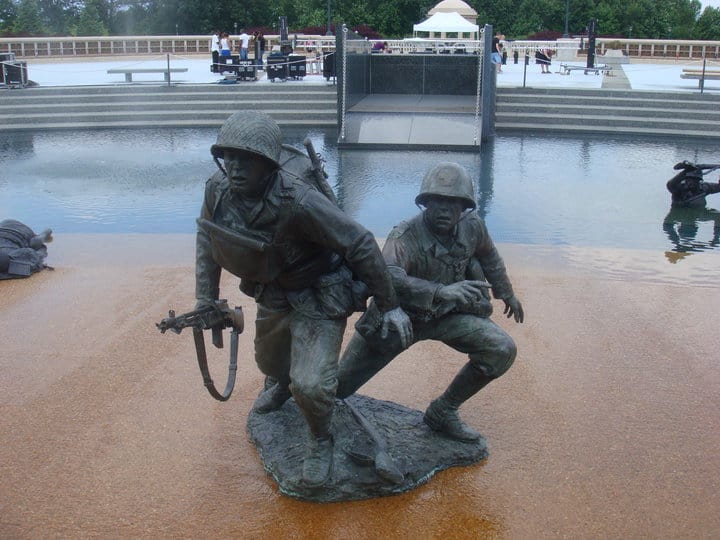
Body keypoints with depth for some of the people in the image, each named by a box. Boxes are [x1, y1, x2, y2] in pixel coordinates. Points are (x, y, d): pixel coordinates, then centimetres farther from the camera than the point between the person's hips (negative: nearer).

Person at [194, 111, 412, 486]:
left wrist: (389, 306, -20)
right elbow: (206, 241, 3)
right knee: (269, 360, 29)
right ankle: (283, 386, 67)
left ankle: (321, 442, 16)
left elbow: (361, 244, -28)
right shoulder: (218, 191, -17)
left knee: (311, 384, -18)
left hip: (319, 298, -6)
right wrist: (206, 302, 0)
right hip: (272, 294, 7)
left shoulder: (298, 201, -37)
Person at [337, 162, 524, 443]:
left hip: (449, 314, 5)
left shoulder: (473, 226, -13)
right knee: (337, 386, -1)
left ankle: (442, 412, 1)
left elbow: (489, 257, 11)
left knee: (502, 351, -16)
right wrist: (440, 291, -60)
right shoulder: (406, 236, -30)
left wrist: (508, 294, 23)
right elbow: (385, 275, -50)